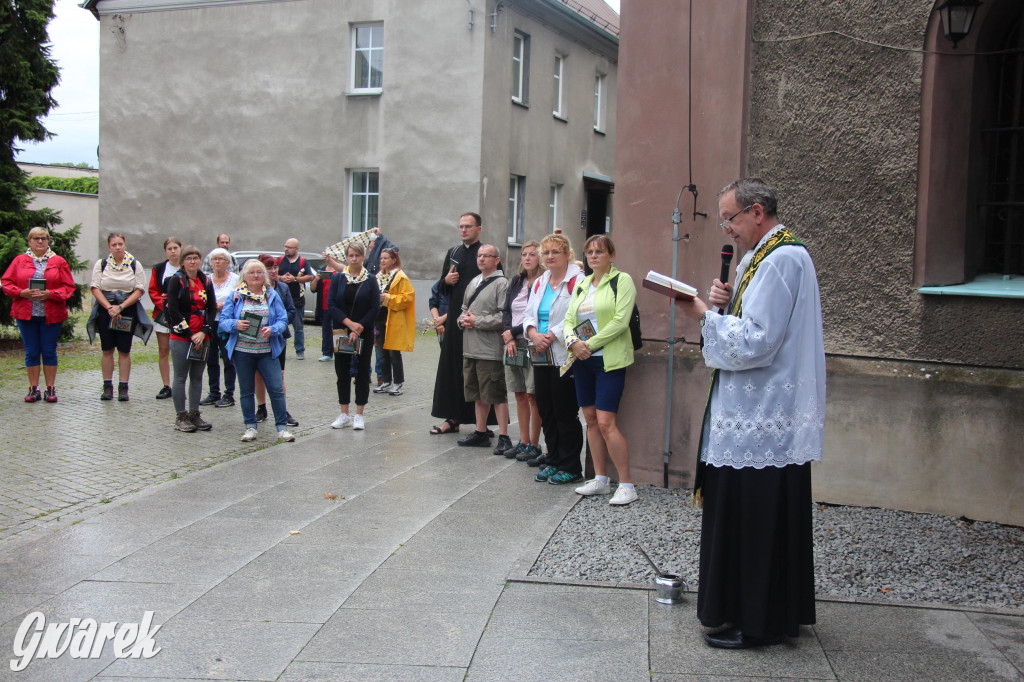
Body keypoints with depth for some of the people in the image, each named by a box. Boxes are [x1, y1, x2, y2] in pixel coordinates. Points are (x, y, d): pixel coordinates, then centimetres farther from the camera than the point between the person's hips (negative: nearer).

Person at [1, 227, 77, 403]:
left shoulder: (59, 262, 6)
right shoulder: (19, 260, 9)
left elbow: (69, 287, 2)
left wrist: (50, 294, -13)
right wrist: (22, 293, -11)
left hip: (52, 315, -1)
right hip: (26, 314, 1)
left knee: (49, 352, 2)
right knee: (31, 352, 5)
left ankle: (50, 389, 9)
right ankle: (34, 389, 11)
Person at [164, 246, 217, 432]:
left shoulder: (206, 282, 10)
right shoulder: (176, 280, -3)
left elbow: (212, 309, 5)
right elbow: (173, 310, -11)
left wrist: (203, 333, -8)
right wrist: (190, 334, -12)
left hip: (202, 338, 5)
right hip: (181, 338, -4)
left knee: (197, 377, 9)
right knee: (180, 378, 0)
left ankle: (194, 414, 17)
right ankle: (181, 417, 7)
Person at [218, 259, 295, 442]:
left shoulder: (272, 295, 7)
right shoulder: (235, 296, 5)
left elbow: (283, 320, 3)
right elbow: (223, 321, 2)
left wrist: (273, 329, -17)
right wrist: (235, 325, -19)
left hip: (267, 351, 0)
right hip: (242, 351, 0)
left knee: (276, 389, -5)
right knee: (246, 391, 8)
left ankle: (282, 427, 3)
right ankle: (250, 427, 20)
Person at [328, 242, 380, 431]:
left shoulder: (370, 280, 0)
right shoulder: (337, 278, 3)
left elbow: (375, 308, -5)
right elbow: (331, 304, -3)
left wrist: (359, 328, -14)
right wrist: (349, 323, -14)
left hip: (364, 333, -1)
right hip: (341, 331, 1)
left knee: (362, 372, 2)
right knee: (342, 372, 4)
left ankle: (358, 415, 9)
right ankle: (344, 414, 13)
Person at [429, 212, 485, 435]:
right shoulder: (453, 253, 14)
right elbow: (442, 289, 19)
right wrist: (446, 281, -4)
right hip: (455, 318, 5)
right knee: (452, 368, 6)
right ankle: (453, 418, 13)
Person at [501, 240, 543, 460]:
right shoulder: (516, 281, 12)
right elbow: (506, 311, 12)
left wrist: (513, 332, -9)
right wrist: (509, 339, -2)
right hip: (513, 344, 7)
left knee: (533, 396, -2)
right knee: (519, 395, 11)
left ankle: (534, 444, 6)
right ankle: (523, 441, 19)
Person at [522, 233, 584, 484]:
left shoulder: (577, 280, -9)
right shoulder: (540, 282, 16)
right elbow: (529, 314, 14)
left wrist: (551, 336, -19)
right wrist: (534, 334, -7)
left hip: (565, 357, -8)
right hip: (542, 357, 8)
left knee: (566, 413, -2)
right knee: (545, 411, 12)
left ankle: (571, 467, 8)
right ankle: (553, 461, 23)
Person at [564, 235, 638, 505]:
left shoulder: (622, 280, -3)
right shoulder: (581, 285, 17)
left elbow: (620, 321, -13)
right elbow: (569, 319, 14)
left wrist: (590, 344, -14)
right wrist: (572, 341, -7)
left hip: (609, 359, -7)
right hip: (582, 361, 7)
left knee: (605, 422, -13)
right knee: (590, 419, 8)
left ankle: (627, 485, -5)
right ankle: (600, 480, 17)